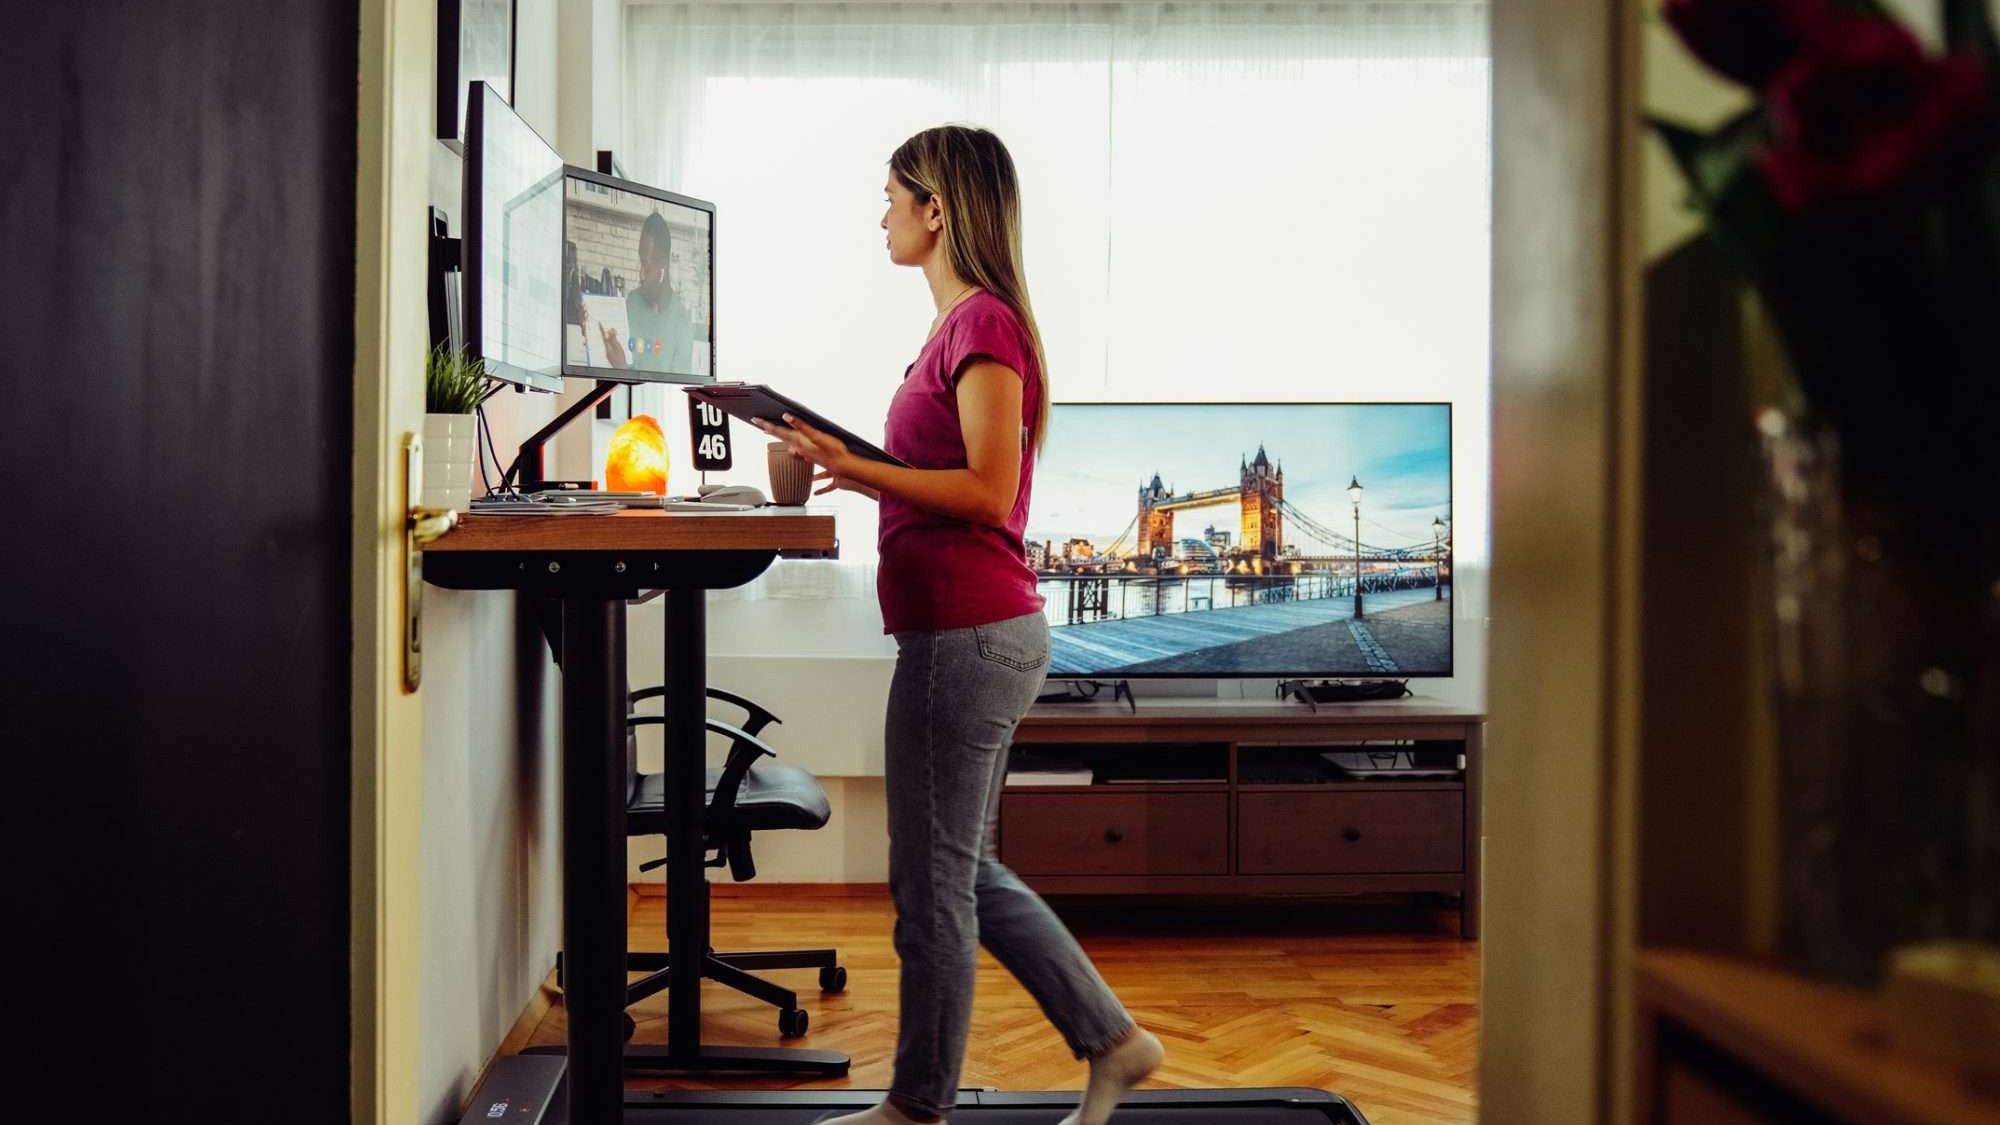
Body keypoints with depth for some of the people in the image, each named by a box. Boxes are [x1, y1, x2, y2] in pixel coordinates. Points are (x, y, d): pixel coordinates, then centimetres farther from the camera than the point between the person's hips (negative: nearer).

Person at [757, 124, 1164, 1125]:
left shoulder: (982, 323, -13)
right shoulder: (966, 322, 17)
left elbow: (988, 490, -20)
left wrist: (855, 469, -21)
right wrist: (841, 458, 10)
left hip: (965, 635, -10)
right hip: (980, 629, 10)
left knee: (931, 876, 1)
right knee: (960, 868, 18)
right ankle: (1113, 1041, 25)